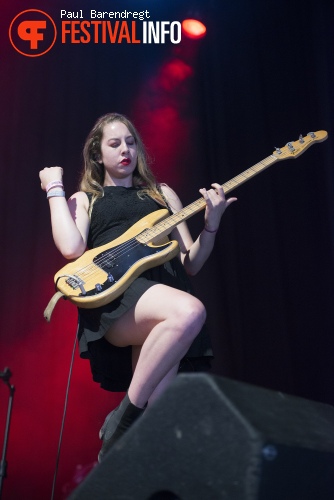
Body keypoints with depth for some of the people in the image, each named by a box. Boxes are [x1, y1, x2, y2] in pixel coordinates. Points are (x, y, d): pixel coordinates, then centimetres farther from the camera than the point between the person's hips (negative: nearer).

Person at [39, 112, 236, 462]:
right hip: (114, 295, -3)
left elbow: (190, 263, 21)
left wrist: (211, 224, 3)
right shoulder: (84, 199, 21)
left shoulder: (162, 194, 28)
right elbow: (71, 249, -3)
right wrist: (54, 188, 8)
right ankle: (123, 421, -21)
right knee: (190, 312, -36)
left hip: (168, 289, 3)